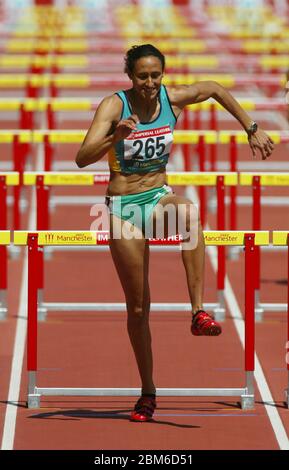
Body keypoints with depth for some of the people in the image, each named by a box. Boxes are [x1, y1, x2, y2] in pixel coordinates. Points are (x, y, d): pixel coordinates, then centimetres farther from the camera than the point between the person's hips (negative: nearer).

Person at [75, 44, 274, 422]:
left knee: (188, 213, -37)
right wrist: (115, 138, -43)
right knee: (138, 307, 2)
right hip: (123, 206, -2)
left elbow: (215, 89, 17)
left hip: (160, 196, 2)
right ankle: (148, 392, 17)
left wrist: (252, 129, 16)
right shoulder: (114, 106, -14)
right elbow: (82, 158, -26)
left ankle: (199, 312, -37)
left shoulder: (173, 99, -4)